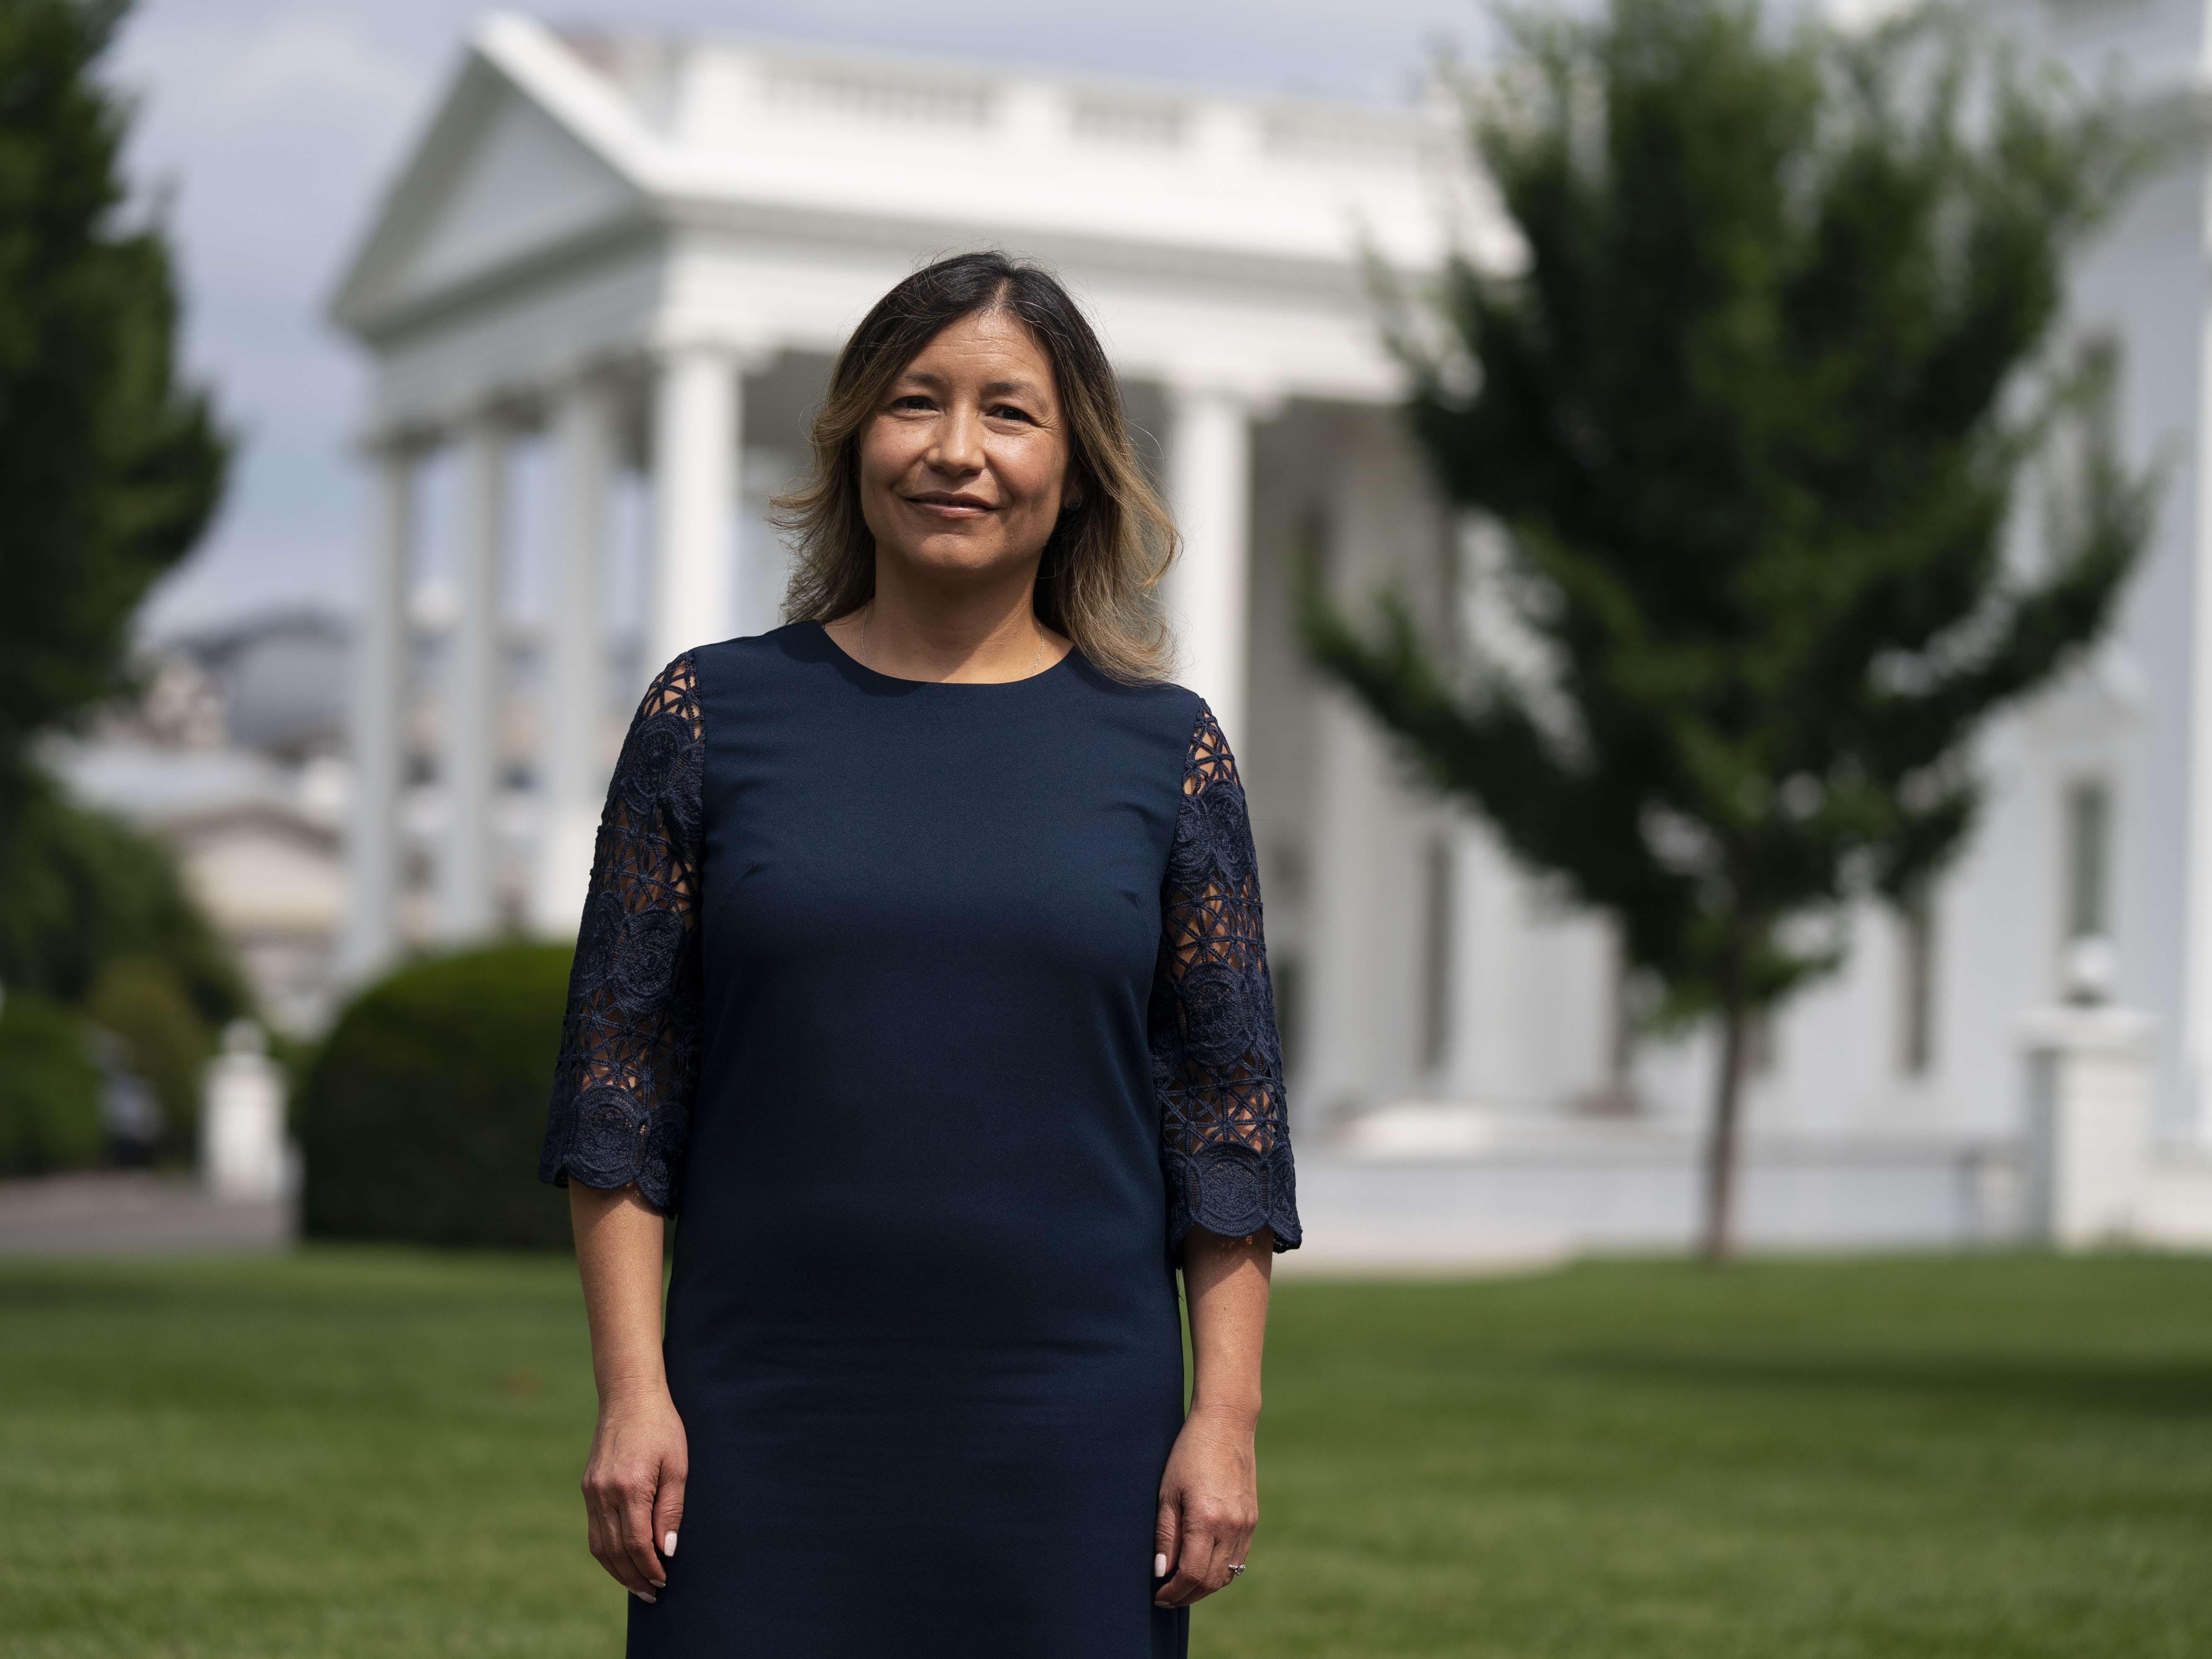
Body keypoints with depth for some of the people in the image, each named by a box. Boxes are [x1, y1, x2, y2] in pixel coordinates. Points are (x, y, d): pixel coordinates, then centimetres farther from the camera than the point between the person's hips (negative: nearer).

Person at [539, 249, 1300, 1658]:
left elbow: (1230, 1108, 5)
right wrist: (632, 1390, -4)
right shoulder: (714, 717, 3)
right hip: (768, 1424, 0)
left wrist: (1227, 1416, -2)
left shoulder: (1165, 752, 4)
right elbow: (620, 1080, 3)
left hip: (1071, 1435, 0)